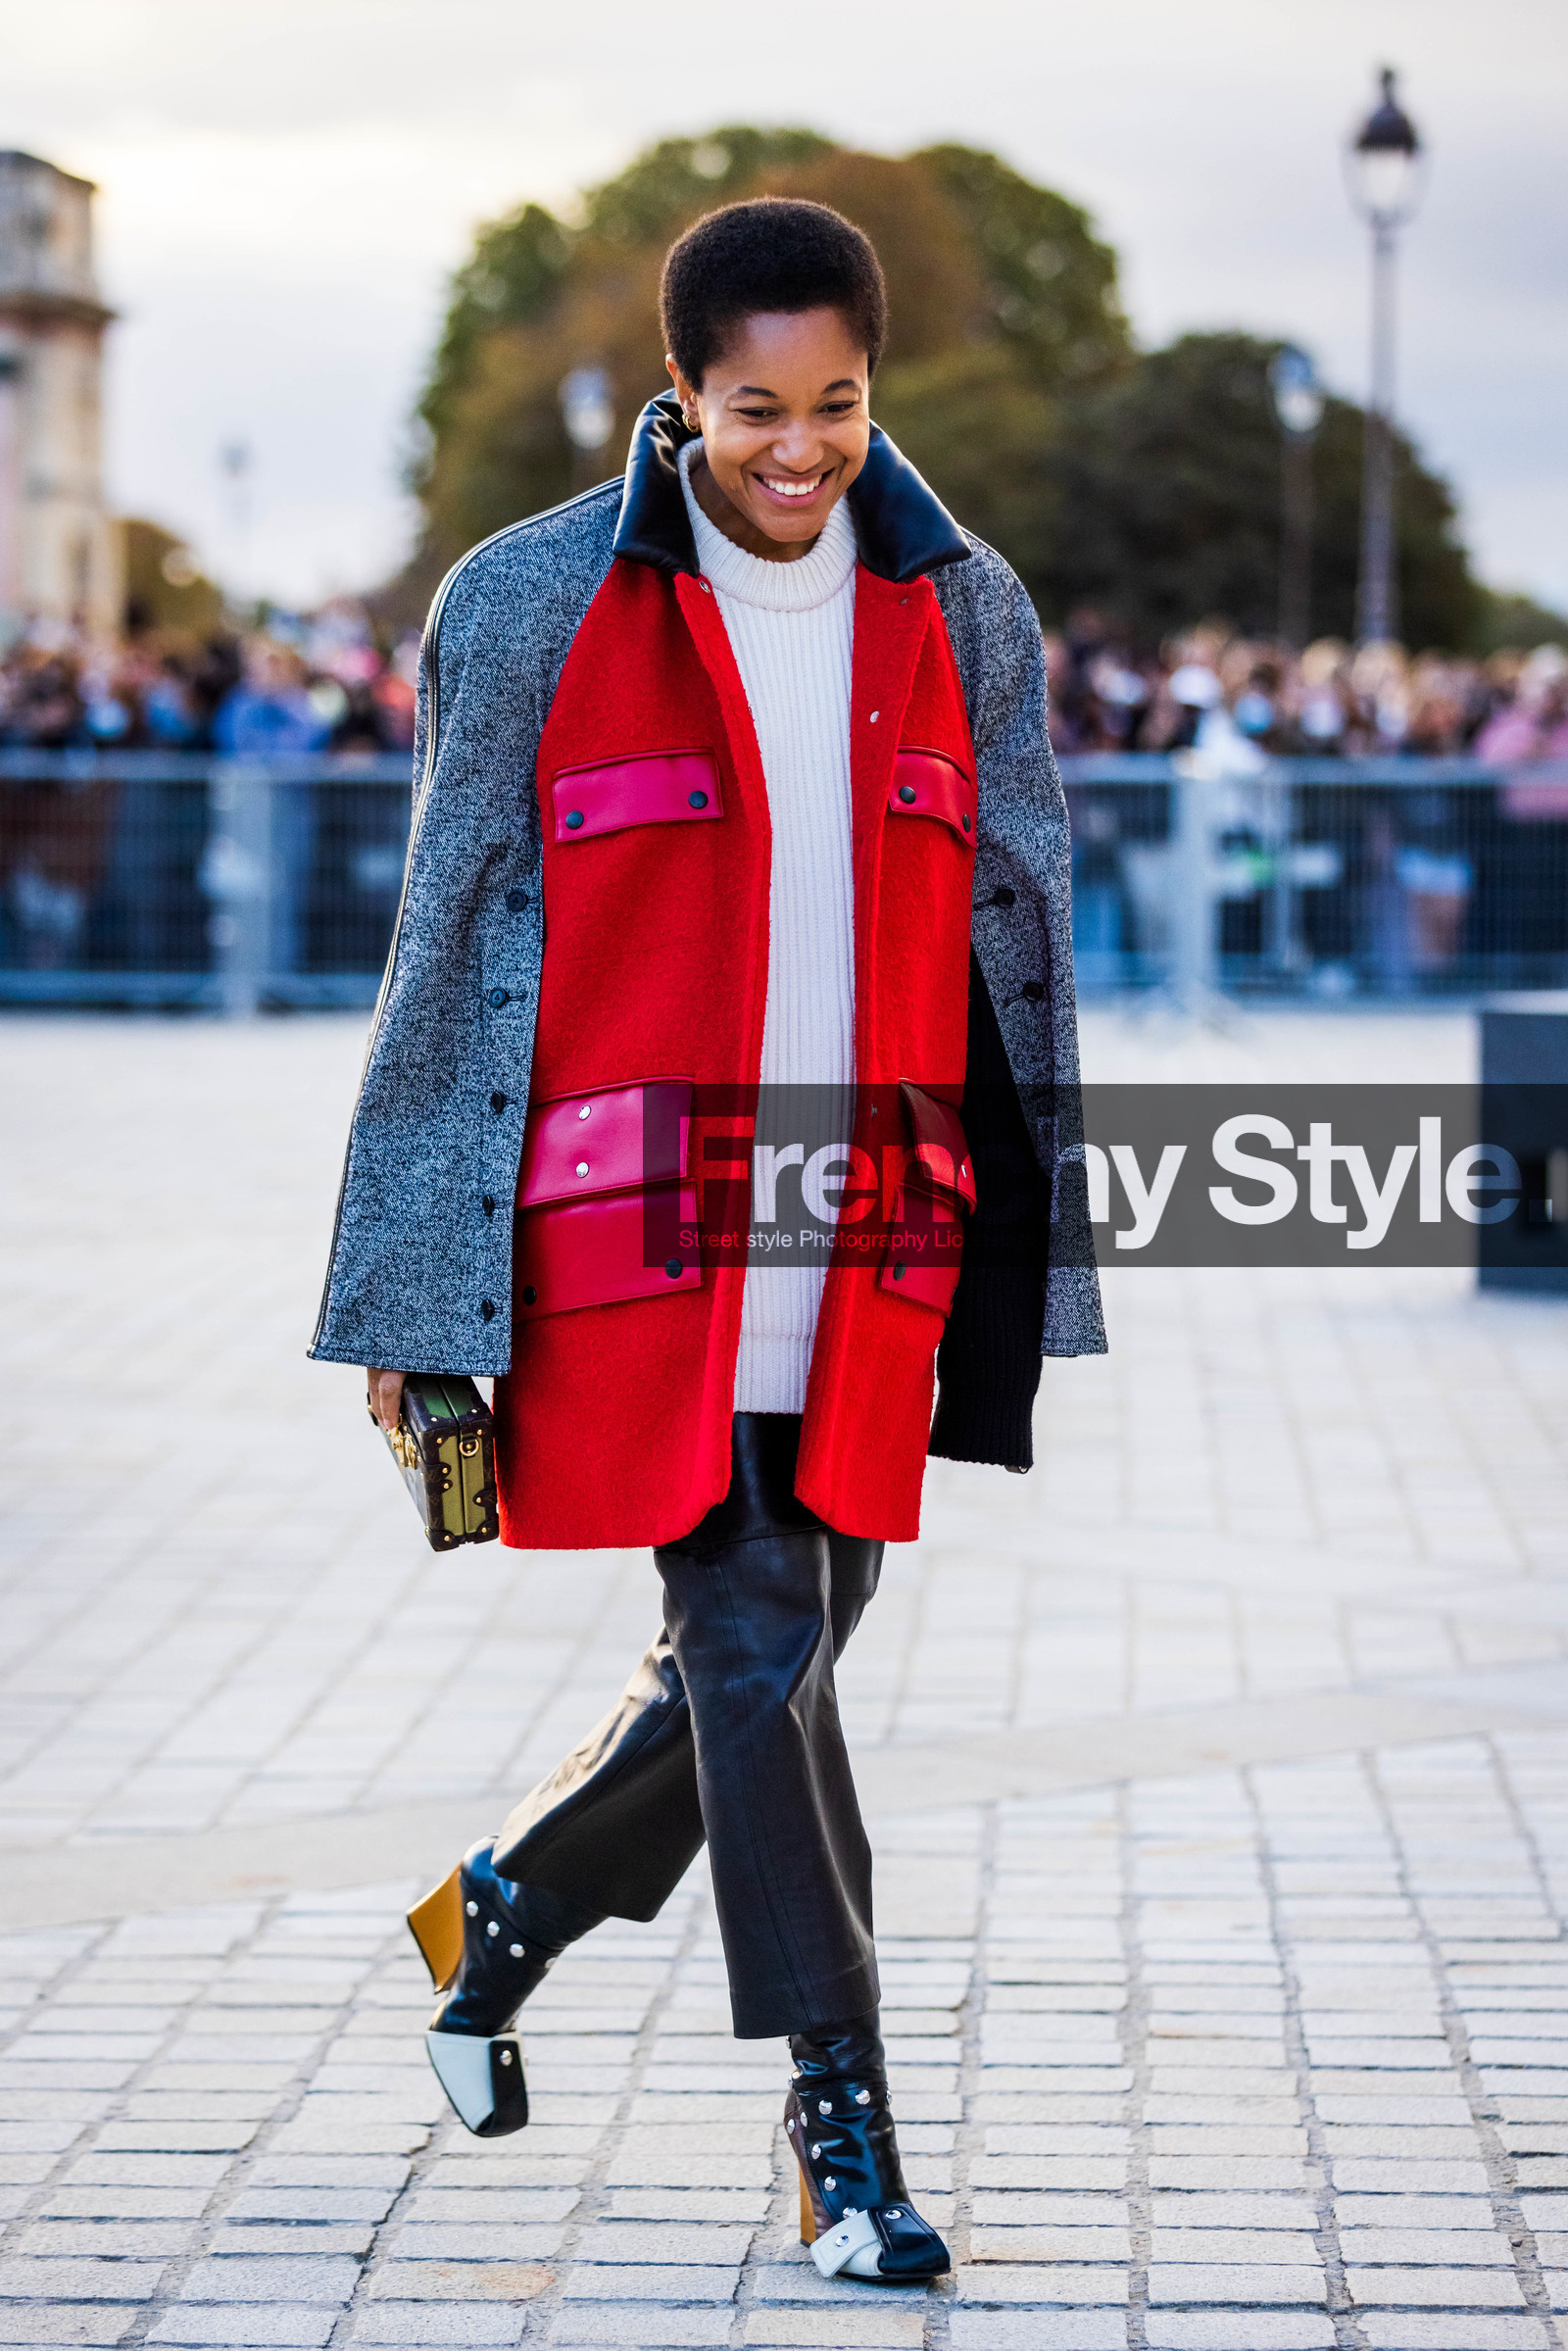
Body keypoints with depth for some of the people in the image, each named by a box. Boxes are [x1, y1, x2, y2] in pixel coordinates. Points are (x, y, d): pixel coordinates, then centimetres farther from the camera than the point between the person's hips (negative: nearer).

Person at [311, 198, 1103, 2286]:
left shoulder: (962, 610, 8)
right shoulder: (537, 605, -2)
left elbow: (1019, 938, 11)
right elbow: (451, 945, 1)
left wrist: (1031, 1257, 7)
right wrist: (420, 1291, -1)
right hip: (637, 1223, -4)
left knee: (782, 1638, 10)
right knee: (751, 1646, -6)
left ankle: (506, 1910, 35)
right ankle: (843, 2126, 2)